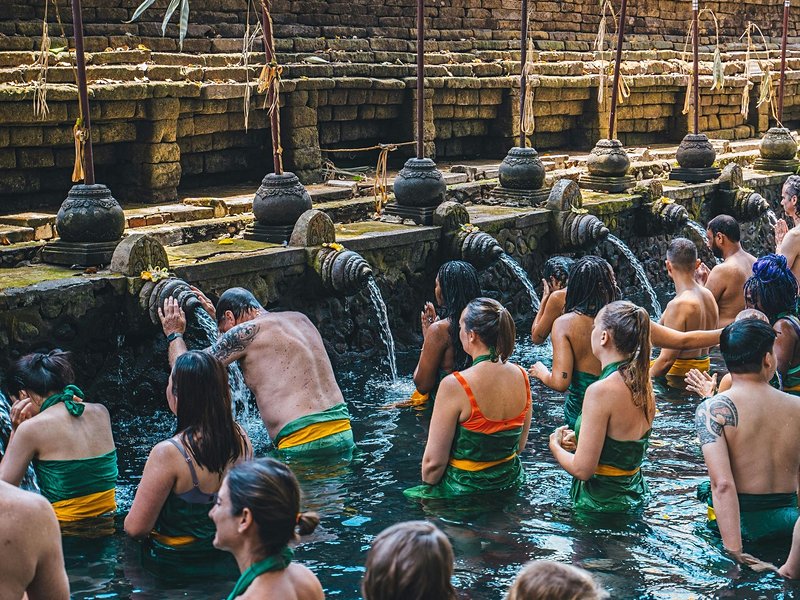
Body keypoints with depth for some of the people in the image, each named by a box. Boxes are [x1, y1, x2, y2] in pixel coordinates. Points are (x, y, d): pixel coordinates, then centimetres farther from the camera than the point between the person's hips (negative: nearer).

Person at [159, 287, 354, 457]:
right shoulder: (300, 319, 19)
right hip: (342, 433, 8)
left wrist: (174, 335, 21)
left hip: (304, 443, -8)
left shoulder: (247, 331, -4)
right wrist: (217, 314, 50)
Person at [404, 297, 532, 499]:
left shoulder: (454, 385, -23)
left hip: (465, 490, -7)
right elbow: (520, 445, 9)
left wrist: (427, 490, 1)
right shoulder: (521, 376, -4)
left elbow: (433, 462, -18)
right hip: (510, 483, 7)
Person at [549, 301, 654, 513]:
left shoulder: (601, 390, -22)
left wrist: (555, 446, -2)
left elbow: (582, 469, -20)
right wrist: (580, 438, 17)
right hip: (635, 496, 8)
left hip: (601, 502, -8)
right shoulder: (643, 385, 2)